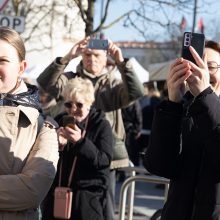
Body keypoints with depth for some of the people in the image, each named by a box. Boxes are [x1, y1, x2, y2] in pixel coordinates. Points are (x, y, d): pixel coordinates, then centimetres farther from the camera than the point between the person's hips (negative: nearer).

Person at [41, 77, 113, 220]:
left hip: (88, 196, -4)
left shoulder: (101, 125, -3)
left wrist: (81, 141, -25)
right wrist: (58, 144, -11)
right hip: (57, 193, 4)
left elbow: (104, 161, -14)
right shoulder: (60, 121, 9)